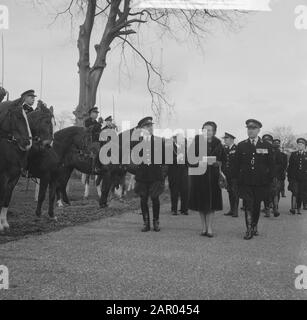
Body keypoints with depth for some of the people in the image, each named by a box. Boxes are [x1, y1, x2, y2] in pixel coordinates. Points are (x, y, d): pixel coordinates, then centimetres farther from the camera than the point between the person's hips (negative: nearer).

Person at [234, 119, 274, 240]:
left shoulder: (266, 146, 5)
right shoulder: (241, 145, 6)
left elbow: (271, 165, 7)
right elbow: (237, 164, 8)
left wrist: (269, 180, 1)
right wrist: (237, 179, 2)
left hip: (261, 182, 1)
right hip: (245, 181, -1)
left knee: (257, 205, 11)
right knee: (249, 204, -10)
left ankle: (254, 227, 28)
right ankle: (249, 230, -8)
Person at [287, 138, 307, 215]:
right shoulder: (293, 154, 10)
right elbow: (290, 166, 8)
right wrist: (289, 177, 1)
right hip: (294, 177, -1)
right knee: (295, 192, -14)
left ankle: (298, 209, 14)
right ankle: (293, 208, -14)